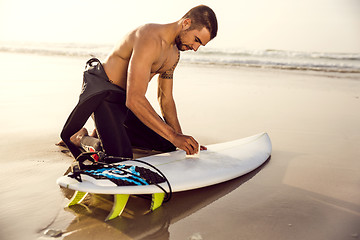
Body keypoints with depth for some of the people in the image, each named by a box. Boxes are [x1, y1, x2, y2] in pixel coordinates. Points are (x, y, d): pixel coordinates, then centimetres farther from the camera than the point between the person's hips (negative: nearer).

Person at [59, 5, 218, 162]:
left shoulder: (174, 54, 3)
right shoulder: (150, 38, -28)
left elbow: (165, 99, 10)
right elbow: (134, 100, -35)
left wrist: (180, 137, 1)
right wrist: (174, 136, -33)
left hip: (128, 99, 9)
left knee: (168, 145, 9)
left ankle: (105, 132, 16)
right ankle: (80, 137, 6)